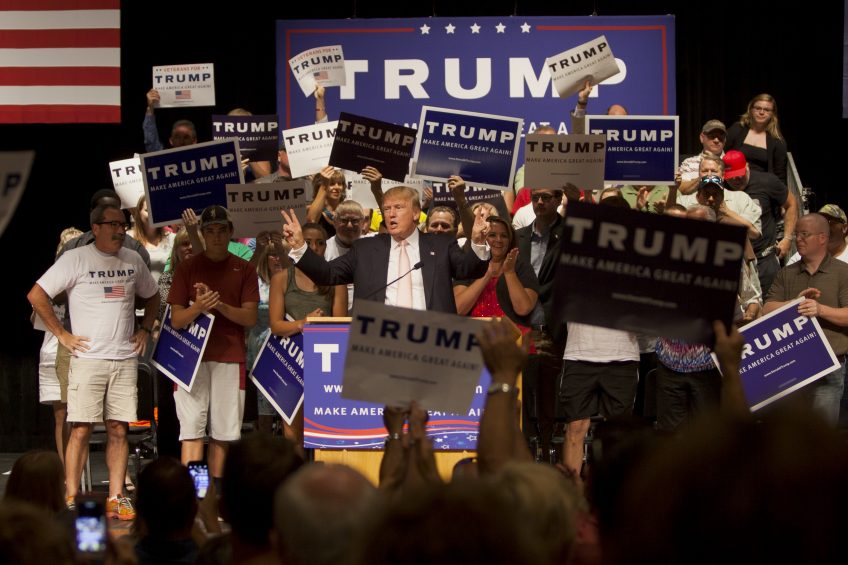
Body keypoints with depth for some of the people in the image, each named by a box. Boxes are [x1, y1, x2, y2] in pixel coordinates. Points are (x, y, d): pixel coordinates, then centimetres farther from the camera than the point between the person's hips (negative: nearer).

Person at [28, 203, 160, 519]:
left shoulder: (133, 261, 12)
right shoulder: (76, 259, -4)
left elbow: (152, 296, 29)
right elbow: (36, 296, -6)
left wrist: (145, 330, 14)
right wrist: (62, 335, -7)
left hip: (125, 359, 4)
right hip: (88, 359, -4)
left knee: (119, 430, 4)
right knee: (81, 429, -7)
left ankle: (116, 499, 7)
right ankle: (71, 499, -3)